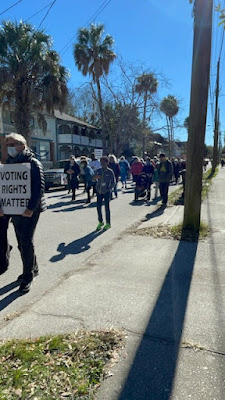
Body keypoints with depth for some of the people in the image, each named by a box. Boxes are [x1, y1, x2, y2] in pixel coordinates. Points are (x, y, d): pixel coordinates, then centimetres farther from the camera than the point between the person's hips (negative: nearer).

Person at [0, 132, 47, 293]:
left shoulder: (33, 163, -8)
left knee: (26, 242, -1)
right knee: (23, 242, 14)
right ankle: (33, 269, 32)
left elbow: (39, 188, -15)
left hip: (29, 210, -6)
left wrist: (31, 208, -22)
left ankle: (28, 276, 15)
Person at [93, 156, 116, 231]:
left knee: (107, 208, 2)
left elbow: (113, 182, -1)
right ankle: (100, 222, 23)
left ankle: (108, 223, 16)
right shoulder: (98, 171, 6)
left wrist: (109, 188, -13)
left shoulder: (110, 172, -4)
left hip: (106, 192, -4)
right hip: (99, 191, 4)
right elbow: (93, 179, 11)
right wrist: (95, 177, -11)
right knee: (98, 207, 5)